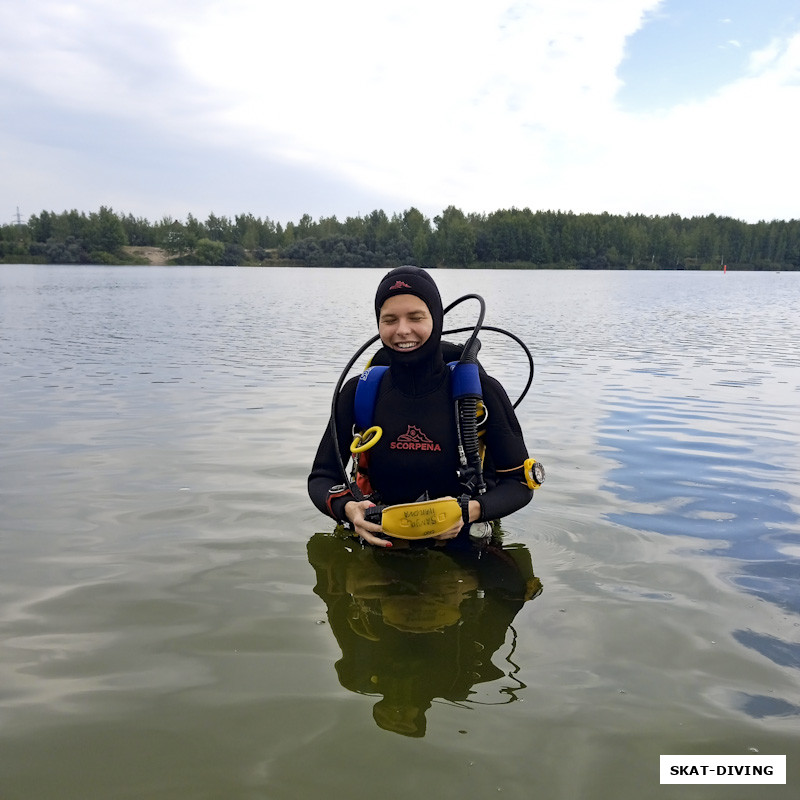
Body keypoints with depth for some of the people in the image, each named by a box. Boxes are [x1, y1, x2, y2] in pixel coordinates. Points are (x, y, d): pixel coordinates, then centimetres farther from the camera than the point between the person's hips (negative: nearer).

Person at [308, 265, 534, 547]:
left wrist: (470, 511, -22)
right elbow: (321, 477, 4)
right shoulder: (358, 392, -1)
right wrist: (346, 509, -18)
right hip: (380, 542, 2)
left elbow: (519, 483, -2)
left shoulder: (481, 391, -8)